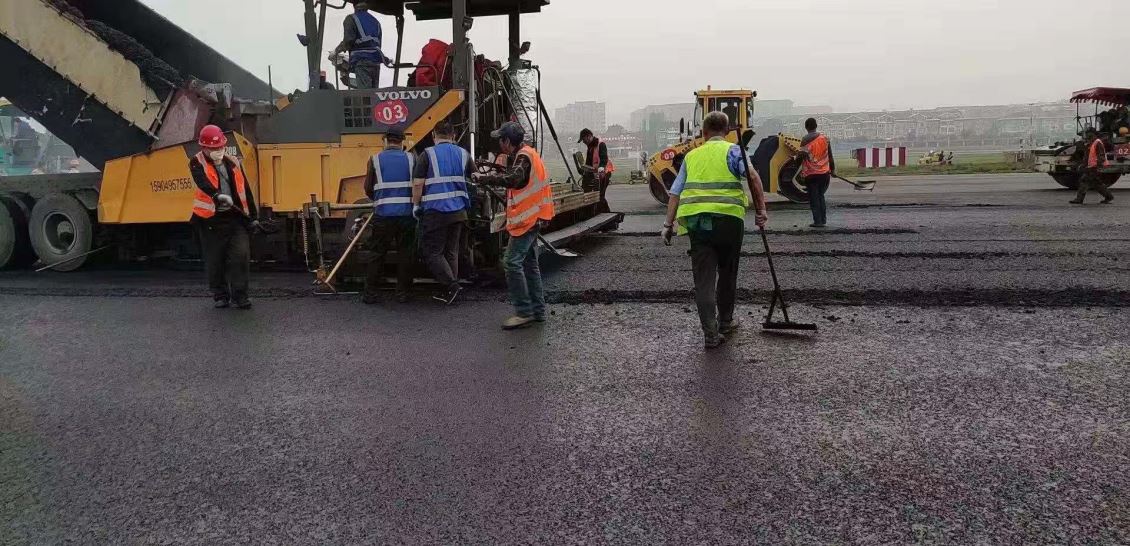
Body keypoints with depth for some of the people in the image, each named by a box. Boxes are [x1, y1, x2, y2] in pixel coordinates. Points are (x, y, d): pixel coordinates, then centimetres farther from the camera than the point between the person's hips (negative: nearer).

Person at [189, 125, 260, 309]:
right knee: (214, 260, 4)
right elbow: (203, 183, -23)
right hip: (210, 218, -2)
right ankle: (220, 295, 20)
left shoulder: (233, 163, 11)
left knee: (241, 255, -9)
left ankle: (240, 295, 3)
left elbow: (245, 190, 14)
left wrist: (253, 216, 12)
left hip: (236, 217, 2)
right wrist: (217, 195, -43)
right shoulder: (197, 163, -2)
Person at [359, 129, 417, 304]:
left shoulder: (375, 160, 2)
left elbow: (368, 188, 5)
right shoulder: (411, 159, 4)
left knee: (378, 254, 8)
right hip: (407, 214, 0)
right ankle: (402, 292, 12)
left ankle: (370, 293, 12)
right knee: (406, 254, 9)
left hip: (383, 215, 0)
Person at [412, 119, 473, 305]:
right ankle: (448, 291, 18)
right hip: (458, 211, 5)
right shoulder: (463, 154, 7)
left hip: (435, 211, -5)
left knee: (432, 252, 4)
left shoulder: (428, 154, -6)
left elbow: (418, 184, -10)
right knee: (451, 252, 14)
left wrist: (416, 205, 2)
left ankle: (452, 284, -10)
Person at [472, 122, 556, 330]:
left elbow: (513, 179, -32)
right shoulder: (525, 154, 17)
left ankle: (524, 312, -11)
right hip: (530, 219, 11)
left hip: (526, 219, -11)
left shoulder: (524, 156, -15)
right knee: (530, 264, 13)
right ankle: (538, 310, 18)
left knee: (512, 262, -13)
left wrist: (483, 178, -27)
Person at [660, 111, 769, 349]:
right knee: (727, 273, 17)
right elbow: (752, 177, -11)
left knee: (703, 278, 2)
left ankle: (711, 333, -4)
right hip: (728, 217, -2)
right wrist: (761, 209, -8)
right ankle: (725, 322, 33)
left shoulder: (691, 156, 19)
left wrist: (669, 224, 14)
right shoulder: (732, 150, 7)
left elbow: (675, 193, 14)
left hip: (696, 220, 2)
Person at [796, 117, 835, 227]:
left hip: (811, 174, -4)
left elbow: (803, 155, -15)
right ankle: (823, 220, 14)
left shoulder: (805, 140, -8)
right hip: (825, 173, 4)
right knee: (821, 196, 17)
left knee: (813, 198, 3)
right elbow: (830, 156, 8)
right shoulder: (824, 138, 4)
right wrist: (833, 169, 16)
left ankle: (818, 221, -1)